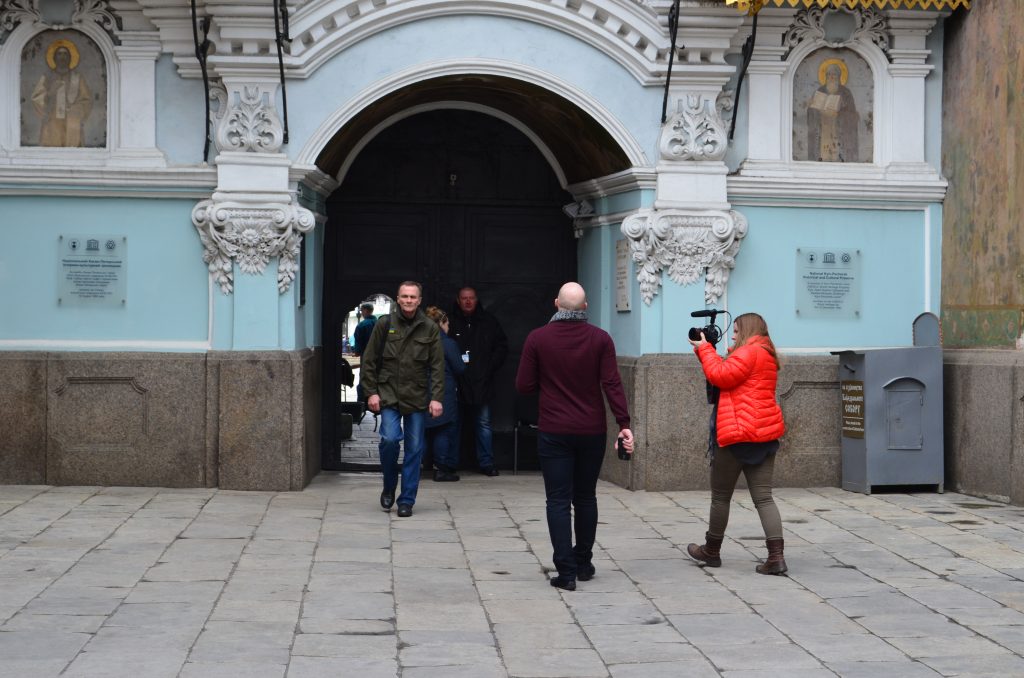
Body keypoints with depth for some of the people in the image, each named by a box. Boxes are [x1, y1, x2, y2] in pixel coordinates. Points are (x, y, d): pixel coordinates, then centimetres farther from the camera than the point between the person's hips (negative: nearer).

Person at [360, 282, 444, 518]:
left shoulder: (430, 329, 4)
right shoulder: (384, 324, 2)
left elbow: (437, 366, 4)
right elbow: (369, 361, 6)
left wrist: (437, 397, -4)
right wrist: (371, 392, -1)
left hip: (417, 398, 1)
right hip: (389, 394, -1)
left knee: (414, 449, 2)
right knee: (390, 439, -17)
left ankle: (407, 500, 11)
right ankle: (389, 487, 8)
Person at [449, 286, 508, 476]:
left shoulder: (488, 322, 8)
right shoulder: (450, 322, 0)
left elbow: (502, 346, 13)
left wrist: (491, 366, 2)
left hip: (481, 382, 2)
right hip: (457, 383, -2)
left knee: (483, 423, 5)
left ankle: (486, 462, 11)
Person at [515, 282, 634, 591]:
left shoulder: (537, 339, -4)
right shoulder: (600, 339, -3)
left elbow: (524, 386, -2)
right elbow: (612, 384, -9)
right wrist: (623, 423, -8)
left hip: (553, 432, -2)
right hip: (592, 432, 2)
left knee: (558, 501, 1)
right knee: (585, 497, 16)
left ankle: (566, 571, -6)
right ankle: (583, 563, 24)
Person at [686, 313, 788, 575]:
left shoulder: (749, 352, -10)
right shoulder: (766, 355, 22)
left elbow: (721, 377, -17)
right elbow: (728, 375, 22)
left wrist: (705, 349, -5)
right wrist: (706, 352, 15)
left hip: (739, 435, -9)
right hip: (764, 435, 9)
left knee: (720, 495, 7)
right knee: (763, 497, 0)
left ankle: (712, 551, 21)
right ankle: (776, 556, -12)